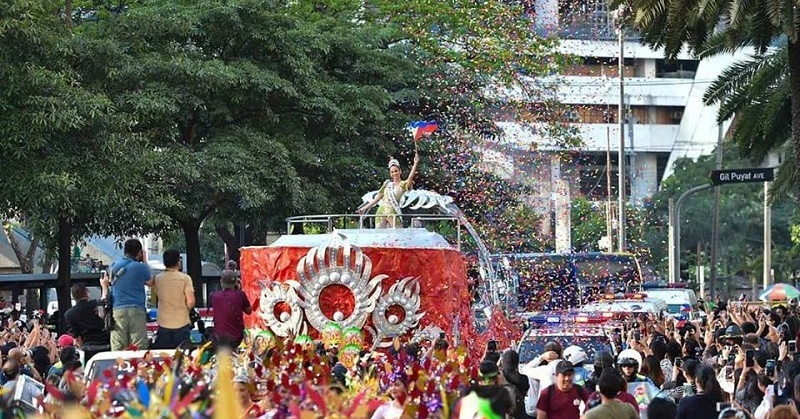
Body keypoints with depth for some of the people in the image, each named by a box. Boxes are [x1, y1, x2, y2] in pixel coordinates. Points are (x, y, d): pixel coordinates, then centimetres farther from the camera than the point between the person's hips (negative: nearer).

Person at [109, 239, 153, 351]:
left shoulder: (114, 266, 6)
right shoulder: (141, 267, -4)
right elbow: (150, 283, 13)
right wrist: (144, 261, 17)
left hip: (118, 310, 3)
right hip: (137, 310, -3)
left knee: (117, 348, 1)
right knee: (139, 349, -1)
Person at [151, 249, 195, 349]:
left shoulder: (157, 279, 2)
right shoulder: (185, 278, -9)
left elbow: (153, 300, 11)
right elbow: (191, 302, -13)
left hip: (163, 324, 3)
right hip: (181, 323, -3)